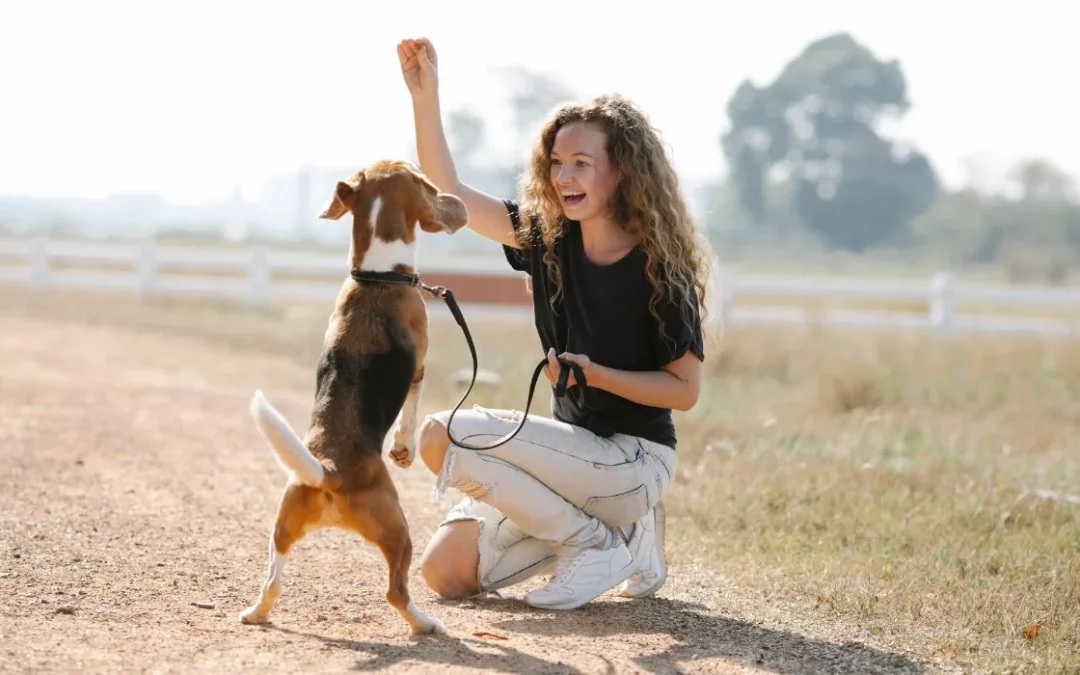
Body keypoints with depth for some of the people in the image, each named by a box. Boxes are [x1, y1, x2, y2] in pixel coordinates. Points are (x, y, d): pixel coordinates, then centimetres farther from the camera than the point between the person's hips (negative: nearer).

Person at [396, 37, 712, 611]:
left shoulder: (660, 268, -14)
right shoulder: (548, 237, 2)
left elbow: (684, 390, -11)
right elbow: (447, 193, 1)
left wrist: (596, 373, -24)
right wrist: (425, 95, -10)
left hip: (634, 458, -7)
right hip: (575, 446, 7)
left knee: (444, 436, -22)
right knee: (446, 571, -3)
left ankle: (596, 544, -9)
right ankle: (617, 526, 10)